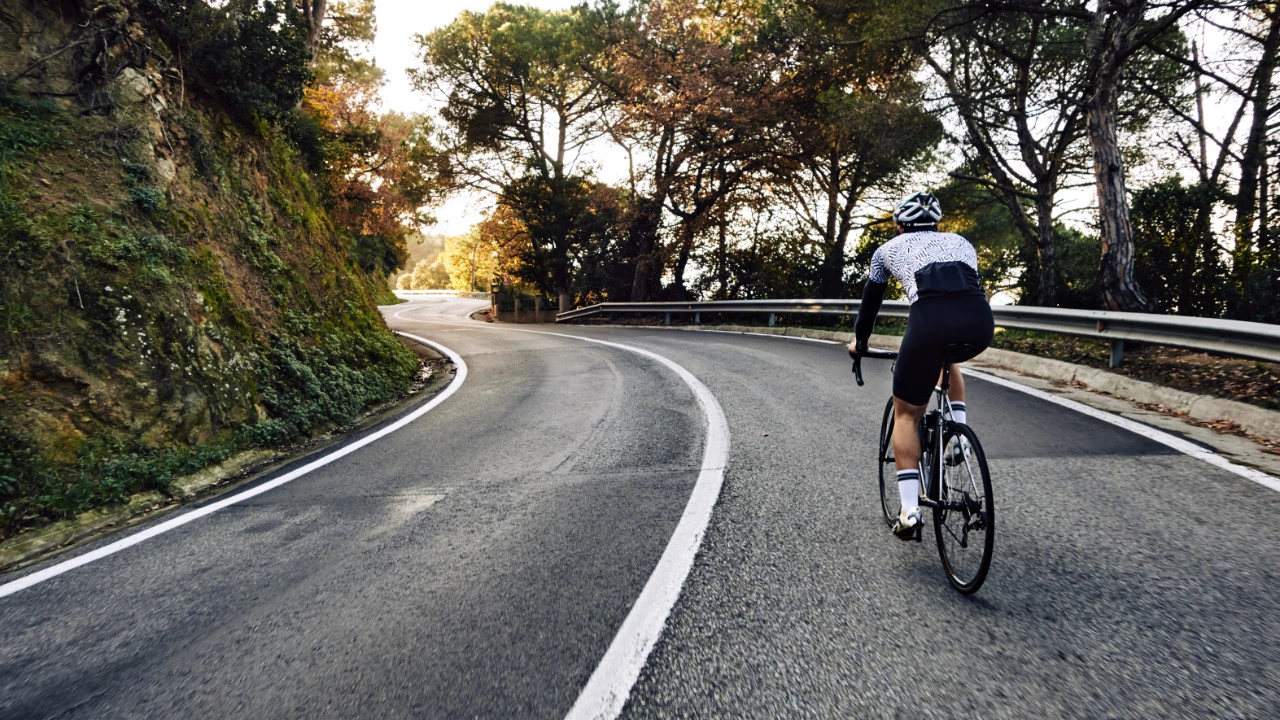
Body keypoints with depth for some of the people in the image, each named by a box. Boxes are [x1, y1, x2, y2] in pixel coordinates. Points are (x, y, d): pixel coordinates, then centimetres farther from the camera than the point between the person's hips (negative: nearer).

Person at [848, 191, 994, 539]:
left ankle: (910, 509, 5)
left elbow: (871, 300, 36)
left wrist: (859, 342, 52)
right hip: (981, 322, 4)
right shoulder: (962, 242, 34)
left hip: (930, 320, -3)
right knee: (947, 357, 41)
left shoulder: (889, 249, 27)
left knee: (906, 415, 14)